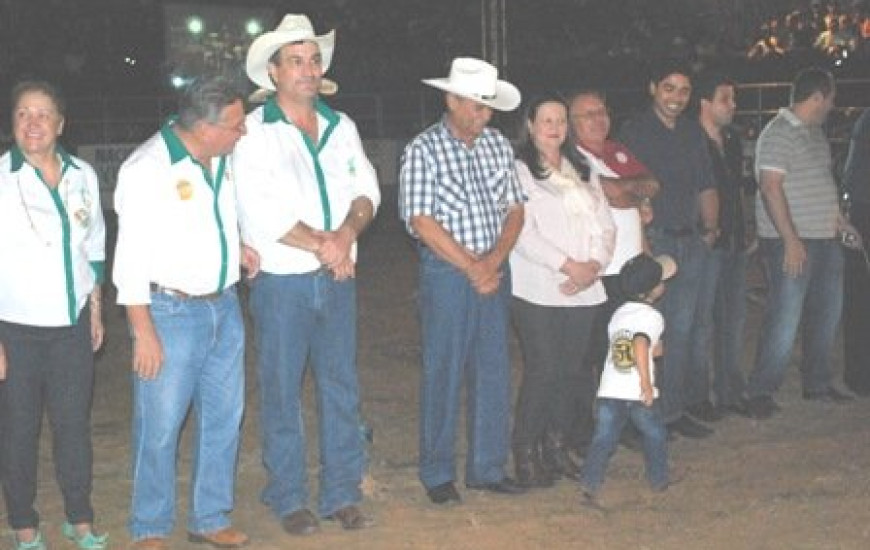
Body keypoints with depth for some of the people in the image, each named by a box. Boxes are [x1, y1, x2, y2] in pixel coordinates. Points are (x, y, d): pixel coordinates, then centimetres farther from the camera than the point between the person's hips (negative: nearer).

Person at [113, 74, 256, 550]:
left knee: (223, 419, 12)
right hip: (170, 311, -7)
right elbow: (130, 258, -16)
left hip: (224, 308, 7)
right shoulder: (147, 168, -16)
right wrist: (143, 332, -17)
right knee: (160, 426, 0)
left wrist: (238, 246, 8)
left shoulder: (221, 160, 6)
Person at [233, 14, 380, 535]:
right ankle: (289, 499, 15)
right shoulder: (254, 131, -6)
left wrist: (347, 233, -13)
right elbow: (260, 211, -15)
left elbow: (367, 190, 7)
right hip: (282, 282, -4)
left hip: (338, 277, 5)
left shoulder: (341, 126, 11)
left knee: (342, 387, 8)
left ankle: (343, 493, 18)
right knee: (283, 392, 4)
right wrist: (323, 244, -14)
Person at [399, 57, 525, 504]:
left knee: (494, 371, 9)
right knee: (443, 373, 1)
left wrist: (495, 259, -9)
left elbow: (514, 208, 7)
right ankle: (437, 474, 12)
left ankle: (487, 467, 20)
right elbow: (421, 220, -14)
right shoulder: (423, 150, -7)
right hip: (447, 271, -5)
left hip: (494, 270, 5)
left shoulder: (497, 144, 9)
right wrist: (471, 266, -14)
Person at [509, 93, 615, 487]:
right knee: (542, 370, -7)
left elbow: (605, 224, 13)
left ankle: (556, 445, 19)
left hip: (583, 290, 6)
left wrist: (594, 266, -5)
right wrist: (569, 265, -15)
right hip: (537, 290, -5)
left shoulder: (582, 171, 19)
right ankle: (525, 453, 4)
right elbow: (524, 233, -12)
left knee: (570, 370, 6)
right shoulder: (519, 170, -1)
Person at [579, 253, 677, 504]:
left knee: (603, 439, 6)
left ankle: (589, 482, -6)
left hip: (609, 391, 5)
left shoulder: (619, 313, 15)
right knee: (655, 436, 17)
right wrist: (647, 382, -25)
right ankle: (658, 479, 29)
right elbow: (640, 346, -25)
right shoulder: (652, 316, -7)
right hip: (638, 394, -5)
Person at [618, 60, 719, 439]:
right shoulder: (635, 131, -5)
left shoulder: (693, 132, 14)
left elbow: (706, 186, 20)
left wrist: (710, 228, 9)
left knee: (682, 330, 10)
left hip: (691, 241, 6)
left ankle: (673, 410, 19)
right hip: (654, 240, -6)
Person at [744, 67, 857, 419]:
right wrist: (791, 240, -24)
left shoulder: (815, 132, 15)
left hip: (824, 239, 9)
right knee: (785, 318, -9)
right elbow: (770, 187, -21)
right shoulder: (778, 134, -14)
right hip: (791, 242, -9)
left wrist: (837, 218, 22)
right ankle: (760, 392, -1)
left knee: (826, 314, 16)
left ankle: (817, 384, 28)